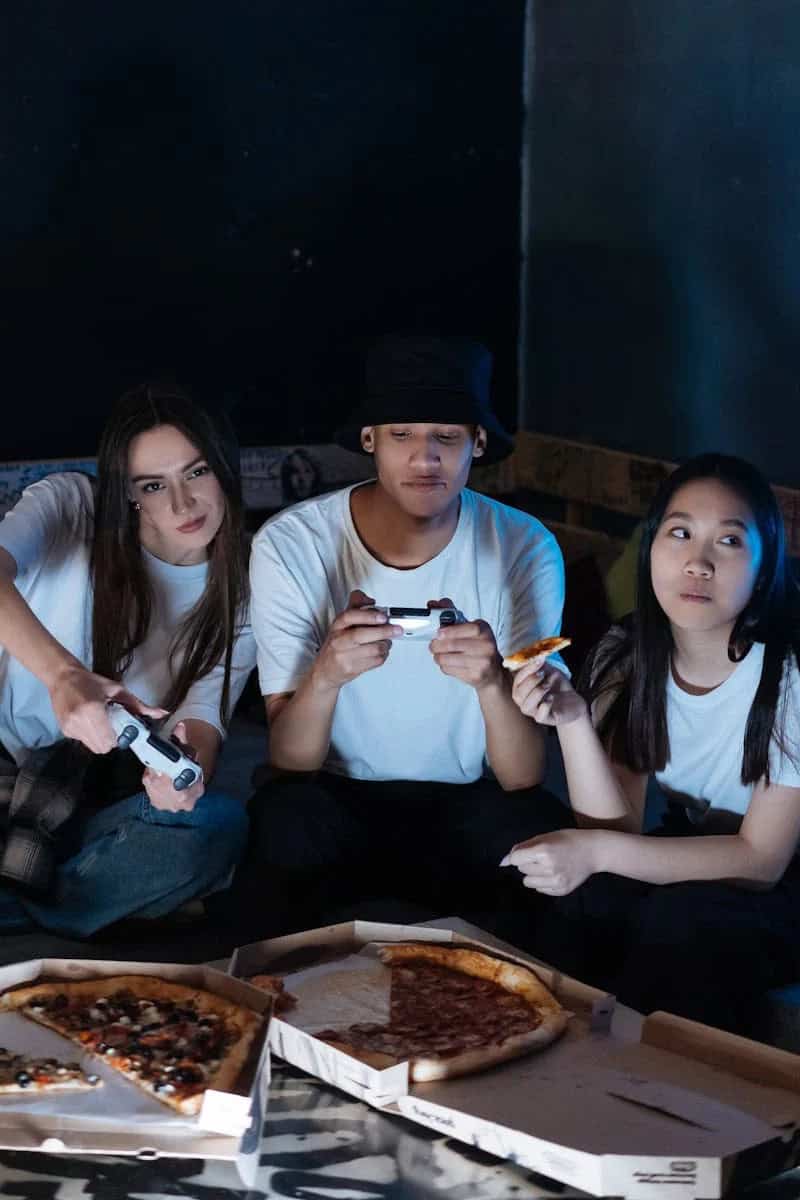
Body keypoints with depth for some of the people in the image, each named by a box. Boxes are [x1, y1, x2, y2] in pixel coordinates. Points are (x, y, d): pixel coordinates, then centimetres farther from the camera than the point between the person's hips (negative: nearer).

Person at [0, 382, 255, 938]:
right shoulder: (69, 508, -5)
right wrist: (64, 674, -46)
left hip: (103, 805, 3)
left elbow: (203, 716, -8)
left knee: (219, 823, -29)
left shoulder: (239, 600, 2)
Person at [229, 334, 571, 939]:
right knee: (281, 818, -34)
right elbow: (290, 763, -14)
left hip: (465, 801, 1)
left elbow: (523, 779, -16)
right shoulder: (289, 545, -13)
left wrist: (492, 682, -38)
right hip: (336, 800, -1)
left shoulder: (525, 548, -12)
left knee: (542, 830, -31)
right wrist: (324, 677, -36)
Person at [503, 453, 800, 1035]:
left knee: (686, 918, -32)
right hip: (691, 857, 4)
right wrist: (571, 719, -30)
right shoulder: (627, 658, -9)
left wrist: (598, 851, -34)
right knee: (589, 898, -26)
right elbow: (617, 829, -13)